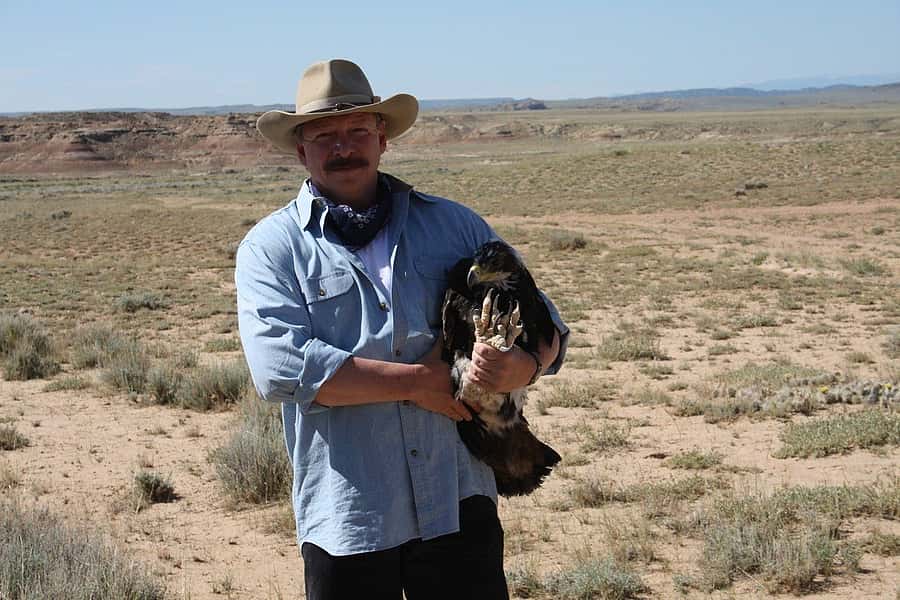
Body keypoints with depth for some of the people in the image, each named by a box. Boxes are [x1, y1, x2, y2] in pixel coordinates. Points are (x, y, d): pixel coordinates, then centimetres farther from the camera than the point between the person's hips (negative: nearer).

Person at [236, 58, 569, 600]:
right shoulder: (270, 247, 1)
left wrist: (520, 366, -13)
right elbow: (281, 366, -15)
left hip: (459, 500, 2)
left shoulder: (452, 224, 10)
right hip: (344, 511, -2)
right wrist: (416, 381, -15)